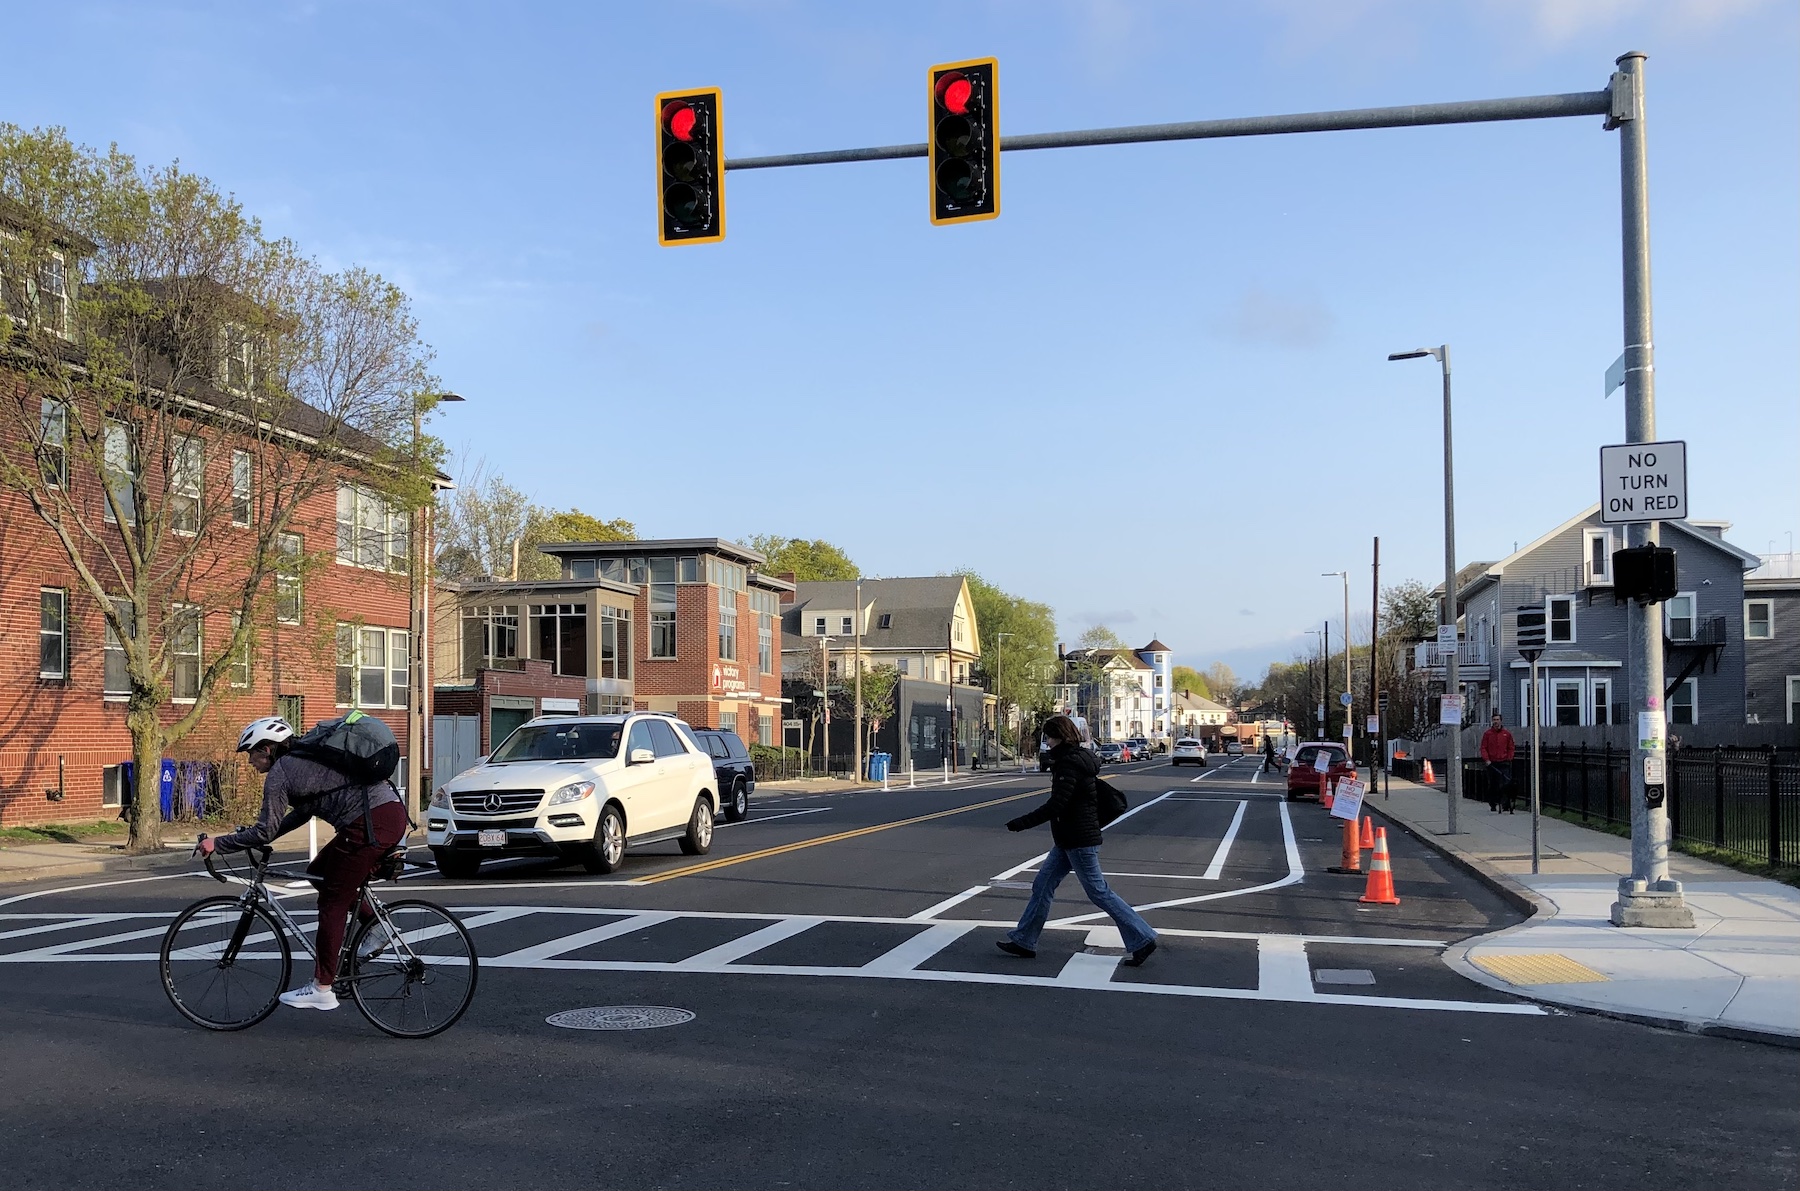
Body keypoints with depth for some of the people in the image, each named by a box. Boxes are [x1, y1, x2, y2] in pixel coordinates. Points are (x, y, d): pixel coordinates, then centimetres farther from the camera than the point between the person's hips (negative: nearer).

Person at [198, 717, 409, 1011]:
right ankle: (375, 926, 17)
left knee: (332, 902, 2)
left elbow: (264, 832, -3)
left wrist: (217, 844, 8)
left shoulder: (279, 773, -1)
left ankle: (322, 990, 8)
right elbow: (303, 812, 34)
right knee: (319, 873, 23)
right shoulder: (303, 759, 25)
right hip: (394, 811, 9)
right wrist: (259, 833, 35)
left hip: (370, 824, -9)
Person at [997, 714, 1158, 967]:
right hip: (1068, 840, 11)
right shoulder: (1076, 759, 13)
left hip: (1079, 840, -11)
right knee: (1042, 885, 12)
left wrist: (1023, 822, -23)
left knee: (1098, 891, -5)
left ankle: (1142, 938, 1)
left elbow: (1056, 805, -25)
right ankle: (1023, 940, 17)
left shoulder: (1069, 765, -19)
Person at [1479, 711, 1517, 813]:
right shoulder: (1487, 734, 5)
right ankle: (1493, 805, 15)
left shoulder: (1507, 734, 7)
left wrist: (1509, 759, -1)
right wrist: (1486, 759, -8)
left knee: (1507, 784, -11)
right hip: (1492, 763, 0)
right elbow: (1483, 748, 3)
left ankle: (1507, 806, -9)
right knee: (1492, 785, 6)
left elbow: (1511, 748, 10)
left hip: (1504, 763, 0)